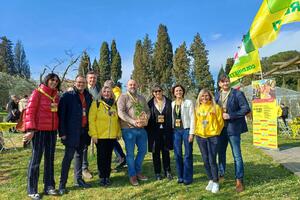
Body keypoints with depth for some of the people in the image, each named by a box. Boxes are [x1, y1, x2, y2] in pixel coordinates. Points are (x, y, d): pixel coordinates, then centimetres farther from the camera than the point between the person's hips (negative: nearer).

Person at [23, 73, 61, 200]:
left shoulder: (56, 96, 11)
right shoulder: (37, 93, -5)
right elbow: (29, 111, -10)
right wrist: (30, 129, -18)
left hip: (52, 130, 6)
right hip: (39, 130, -5)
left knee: (50, 158, 11)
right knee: (36, 158, 1)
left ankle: (49, 187, 22)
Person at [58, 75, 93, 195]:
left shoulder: (88, 97, 9)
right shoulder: (67, 96, -5)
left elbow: (90, 113, 11)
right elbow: (61, 114, -9)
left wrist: (90, 129, 5)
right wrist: (62, 132, -14)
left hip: (84, 130, 5)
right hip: (72, 131, -5)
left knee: (79, 155, 14)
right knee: (68, 156, -2)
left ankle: (78, 179, 26)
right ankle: (62, 184, 9)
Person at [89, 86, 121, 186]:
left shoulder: (114, 104, 10)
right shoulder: (96, 103, -4)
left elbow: (117, 120, 15)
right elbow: (91, 120, -8)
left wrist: (119, 132, 9)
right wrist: (94, 134, -13)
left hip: (112, 136, 4)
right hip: (100, 136, -4)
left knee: (109, 156, 12)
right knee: (101, 157, 5)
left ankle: (107, 176, 24)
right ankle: (102, 177, 18)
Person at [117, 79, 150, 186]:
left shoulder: (142, 98, 15)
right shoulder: (123, 97, -3)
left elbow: (147, 110, 13)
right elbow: (121, 113, -13)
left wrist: (146, 119, -9)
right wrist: (133, 122, -21)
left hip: (141, 129, 6)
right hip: (128, 129, -5)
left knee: (143, 150, 13)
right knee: (130, 153, 3)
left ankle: (138, 171, 31)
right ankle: (132, 175, 19)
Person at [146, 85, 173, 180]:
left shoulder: (169, 102, 4)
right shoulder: (150, 103, 2)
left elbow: (172, 115, 4)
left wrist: (171, 128, -3)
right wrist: (148, 130, -5)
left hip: (166, 130, 0)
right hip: (154, 130, 0)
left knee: (166, 151, 8)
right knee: (156, 152, 7)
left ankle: (167, 171, 21)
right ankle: (157, 173, 20)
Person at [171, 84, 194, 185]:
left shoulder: (189, 102, -2)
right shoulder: (172, 104, 9)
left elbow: (192, 118, -6)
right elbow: (171, 117, 8)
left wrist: (191, 133, -11)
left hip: (186, 130, -3)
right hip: (176, 131, 4)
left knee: (188, 155, 2)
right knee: (177, 155, 8)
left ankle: (188, 177, 13)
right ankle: (180, 176, 21)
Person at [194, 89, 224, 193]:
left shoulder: (216, 107, -4)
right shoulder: (197, 108, 7)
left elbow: (220, 122, -2)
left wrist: (216, 132, 3)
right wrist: (197, 131, 8)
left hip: (213, 136, -4)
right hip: (200, 137, 4)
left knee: (212, 160, -4)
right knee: (205, 160, 10)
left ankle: (216, 182, 13)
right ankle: (211, 180, 25)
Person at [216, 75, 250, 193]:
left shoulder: (237, 94, -7)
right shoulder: (217, 95, 9)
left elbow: (246, 109, -11)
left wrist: (230, 115, -17)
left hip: (233, 128, -5)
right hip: (220, 128, 5)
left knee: (237, 155, 1)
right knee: (221, 153, 15)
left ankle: (239, 181, 11)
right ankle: (221, 175, 32)